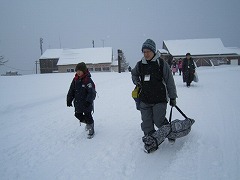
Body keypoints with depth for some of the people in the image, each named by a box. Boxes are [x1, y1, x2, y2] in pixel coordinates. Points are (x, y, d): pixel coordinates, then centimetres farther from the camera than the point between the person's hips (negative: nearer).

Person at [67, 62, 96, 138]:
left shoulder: (88, 80, -16)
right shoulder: (75, 79, 3)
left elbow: (92, 92, -21)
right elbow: (71, 91, 9)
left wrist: (89, 101, -29)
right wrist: (69, 100, 6)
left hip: (86, 103, -7)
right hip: (78, 103, 7)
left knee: (88, 116, 2)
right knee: (78, 115, 16)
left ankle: (91, 130, 21)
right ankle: (88, 123, 41)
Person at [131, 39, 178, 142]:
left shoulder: (161, 63, -6)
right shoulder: (140, 65, 6)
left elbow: (169, 81, -1)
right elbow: (134, 74, 28)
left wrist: (172, 97, 1)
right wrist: (136, 81, 8)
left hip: (159, 99, -4)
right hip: (144, 100, 4)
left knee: (159, 121, -4)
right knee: (146, 122, 5)